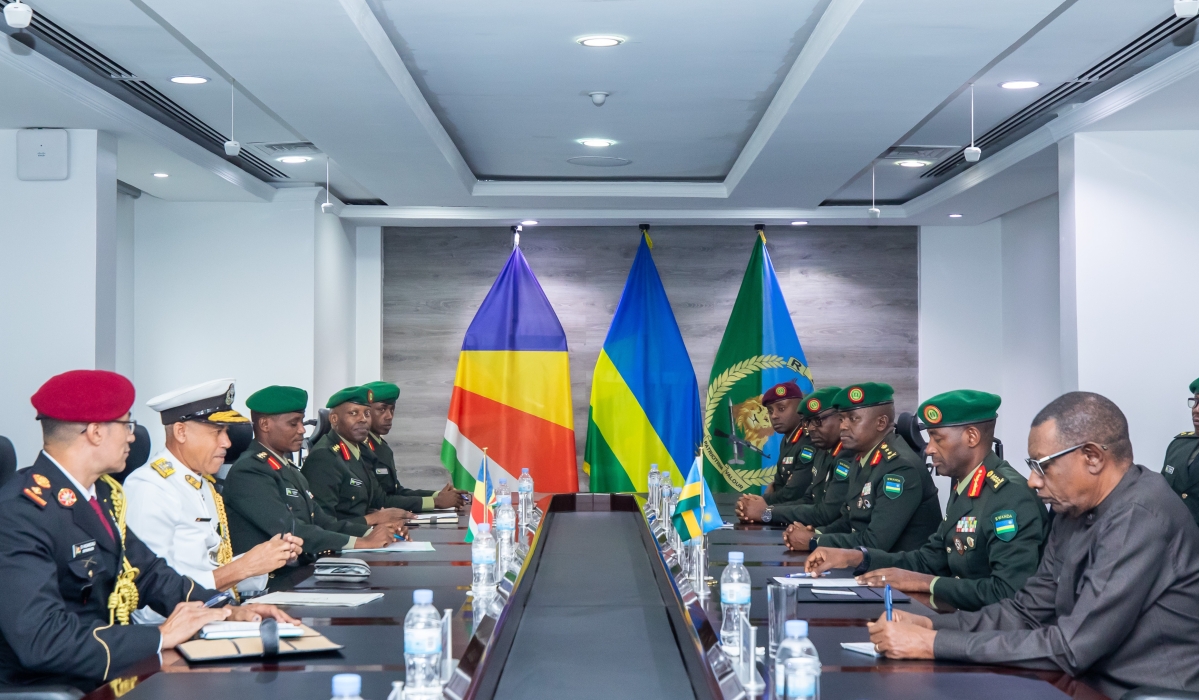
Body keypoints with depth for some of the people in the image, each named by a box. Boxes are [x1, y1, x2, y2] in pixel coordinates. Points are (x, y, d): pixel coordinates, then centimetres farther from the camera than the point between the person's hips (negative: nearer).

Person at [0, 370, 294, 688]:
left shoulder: (101, 493, 4)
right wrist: (160, 636, -21)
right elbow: (40, 639, -28)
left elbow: (147, 571, 12)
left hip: (111, 669, 8)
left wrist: (228, 610, -3)